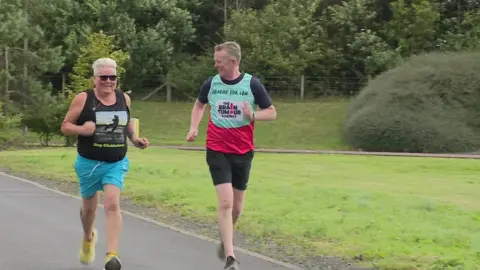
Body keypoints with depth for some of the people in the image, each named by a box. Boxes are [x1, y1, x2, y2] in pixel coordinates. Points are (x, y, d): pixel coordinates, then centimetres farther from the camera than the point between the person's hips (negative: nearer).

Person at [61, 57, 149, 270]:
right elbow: (65, 126, -5)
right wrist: (82, 129, -24)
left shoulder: (124, 98, 2)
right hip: (89, 163, -1)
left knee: (112, 204, -18)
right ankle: (88, 237, 50)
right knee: (89, 207, 17)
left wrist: (135, 139, 4)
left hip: (116, 163, 1)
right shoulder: (83, 99, -9)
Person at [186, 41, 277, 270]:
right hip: (217, 152, -1)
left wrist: (253, 116, -19)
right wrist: (194, 127, 3)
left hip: (243, 152, 1)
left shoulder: (252, 84, -7)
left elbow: (272, 113, 0)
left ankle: (225, 239, 43)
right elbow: (199, 104, 19)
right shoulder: (211, 83, -2)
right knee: (225, 202, -15)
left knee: (237, 206, 13)